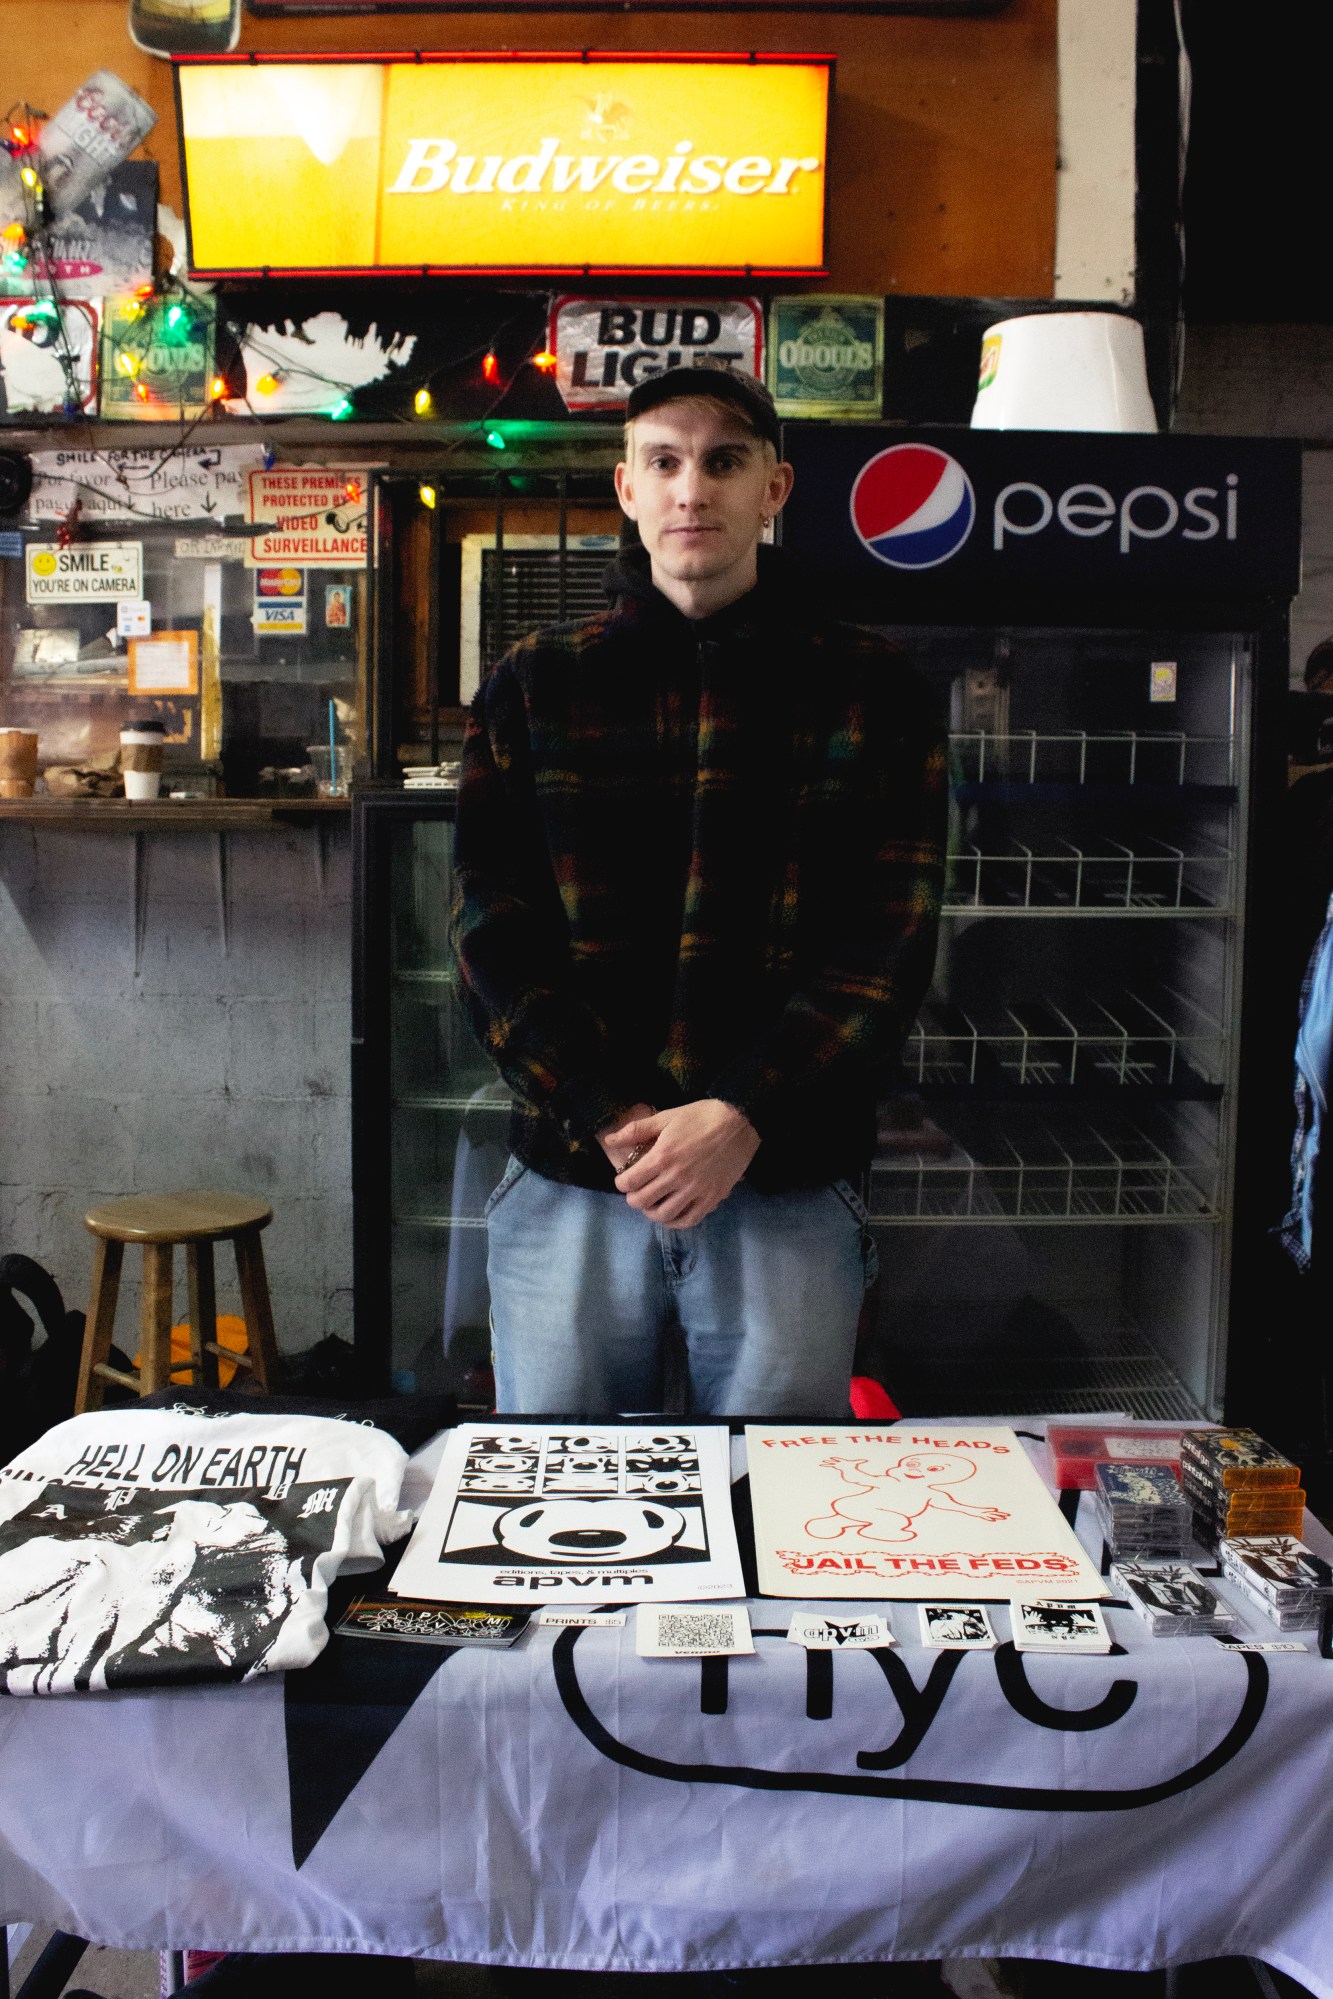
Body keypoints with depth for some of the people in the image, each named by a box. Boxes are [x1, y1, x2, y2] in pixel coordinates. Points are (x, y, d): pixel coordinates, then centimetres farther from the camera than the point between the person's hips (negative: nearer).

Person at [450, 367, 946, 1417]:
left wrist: (743, 1116, -16)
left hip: (788, 1182, -1)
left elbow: (890, 938, -4)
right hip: (569, 1180, 1)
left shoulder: (871, 691, 3)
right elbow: (494, 929, 1)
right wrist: (613, 1116, -12)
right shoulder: (535, 686, 7)